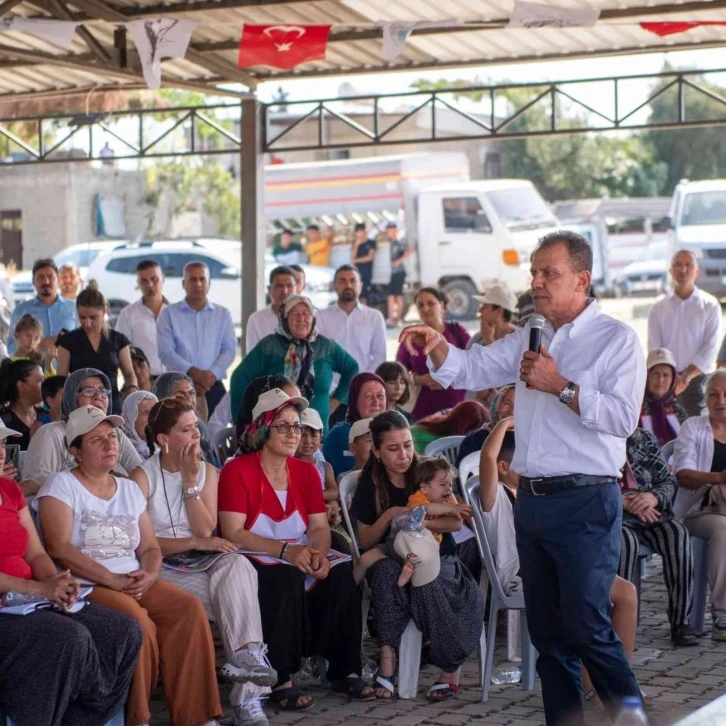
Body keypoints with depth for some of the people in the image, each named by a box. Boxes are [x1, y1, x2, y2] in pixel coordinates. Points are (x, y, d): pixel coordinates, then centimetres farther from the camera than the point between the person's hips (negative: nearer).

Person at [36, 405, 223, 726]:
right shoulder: (62, 486, 0)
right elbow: (58, 548, -13)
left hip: (137, 583, 6)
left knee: (189, 608, -21)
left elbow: (150, 547, 15)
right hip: (86, 587, -6)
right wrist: (113, 580, -19)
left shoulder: (130, 488, 18)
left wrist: (149, 575, -10)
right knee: (136, 620, -34)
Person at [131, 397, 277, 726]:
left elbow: (205, 531, -1)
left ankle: (246, 655, -39)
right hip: (162, 567, -4)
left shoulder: (207, 472, 10)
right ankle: (247, 696, -25)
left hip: (203, 562, 4)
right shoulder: (143, 477, -4)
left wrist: (190, 482, -9)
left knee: (237, 564, -32)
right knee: (238, 602, -28)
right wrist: (194, 543, -19)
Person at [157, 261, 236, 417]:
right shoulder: (169, 314, 6)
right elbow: (165, 351, -3)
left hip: (213, 387, 2)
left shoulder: (223, 314, 12)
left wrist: (212, 373, -12)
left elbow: (230, 349, 5)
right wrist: (192, 372, -16)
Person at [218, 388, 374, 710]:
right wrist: (285, 551, -27)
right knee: (288, 579, -36)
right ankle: (279, 680, -29)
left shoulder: (306, 471, 9)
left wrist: (319, 553, -19)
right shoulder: (237, 470, -10)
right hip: (253, 565, -6)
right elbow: (233, 534, -17)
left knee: (342, 574, -23)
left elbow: (320, 527, 4)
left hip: (298, 562, 6)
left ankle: (344, 672, -14)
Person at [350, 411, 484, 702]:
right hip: (391, 558, 1)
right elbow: (364, 542, -2)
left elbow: (456, 522, -6)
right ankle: (387, 659, -39)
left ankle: (450, 668, -23)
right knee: (387, 572, -35)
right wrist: (390, 515, -18)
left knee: (427, 584, -35)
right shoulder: (369, 485, -1)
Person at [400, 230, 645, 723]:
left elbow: (623, 417, -17)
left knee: (588, 629, -10)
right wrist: (436, 345, -4)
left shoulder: (616, 339, -5)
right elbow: (468, 370, 15)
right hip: (532, 498, 7)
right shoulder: (529, 339, 15)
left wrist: (561, 386, -19)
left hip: (586, 502, -7)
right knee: (547, 631, 11)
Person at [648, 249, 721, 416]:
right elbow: (654, 348, 3)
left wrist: (686, 376, -13)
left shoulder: (710, 306, 3)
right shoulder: (658, 308, 8)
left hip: (698, 379, -1)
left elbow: (710, 347, -4)